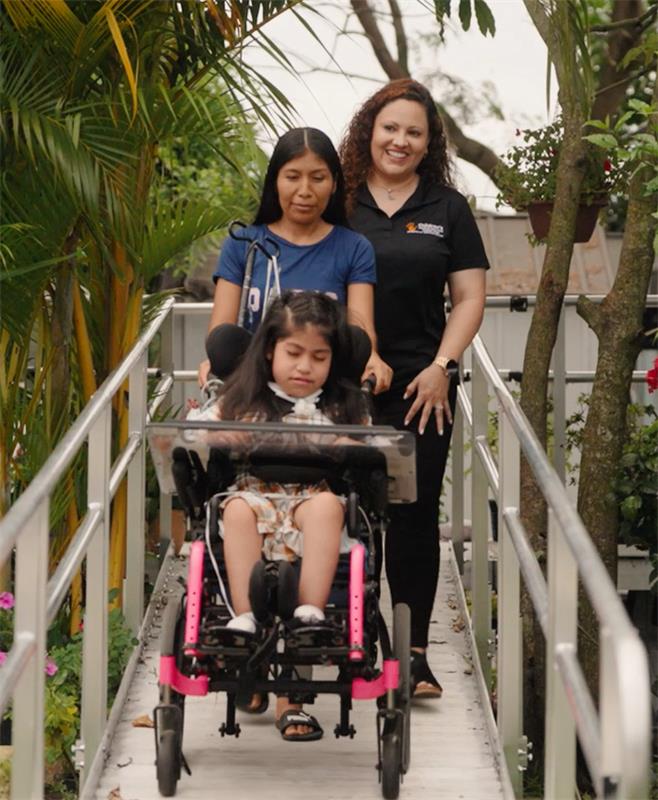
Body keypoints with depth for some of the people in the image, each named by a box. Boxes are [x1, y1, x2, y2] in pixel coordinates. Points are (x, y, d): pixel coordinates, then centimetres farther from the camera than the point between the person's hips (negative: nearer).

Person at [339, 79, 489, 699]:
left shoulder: (446, 209, 9)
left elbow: (469, 297, 8)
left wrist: (442, 366, -4)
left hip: (419, 389, 1)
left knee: (414, 515, 0)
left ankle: (414, 653, 6)